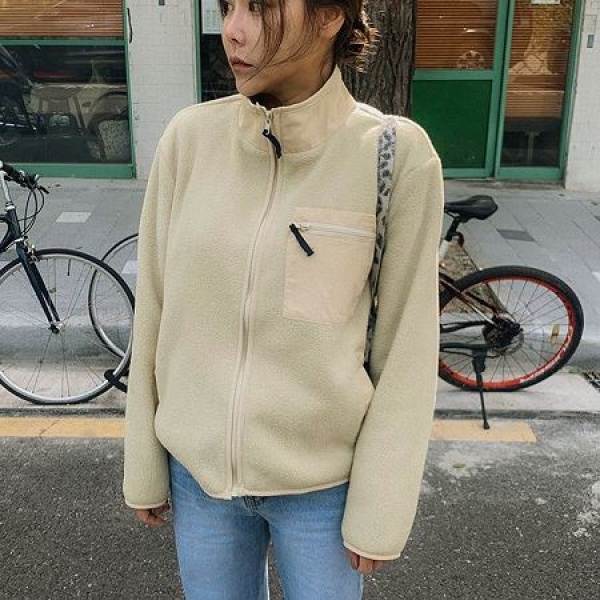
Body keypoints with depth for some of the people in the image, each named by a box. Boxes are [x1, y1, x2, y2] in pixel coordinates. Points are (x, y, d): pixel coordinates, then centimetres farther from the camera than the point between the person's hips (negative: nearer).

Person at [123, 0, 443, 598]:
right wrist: (143, 466, 5)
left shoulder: (397, 156, -16)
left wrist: (380, 511, -5)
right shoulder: (190, 137, -9)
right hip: (196, 470, 3)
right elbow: (154, 312, -2)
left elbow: (405, 348, -10)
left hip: (322, 483, -2)